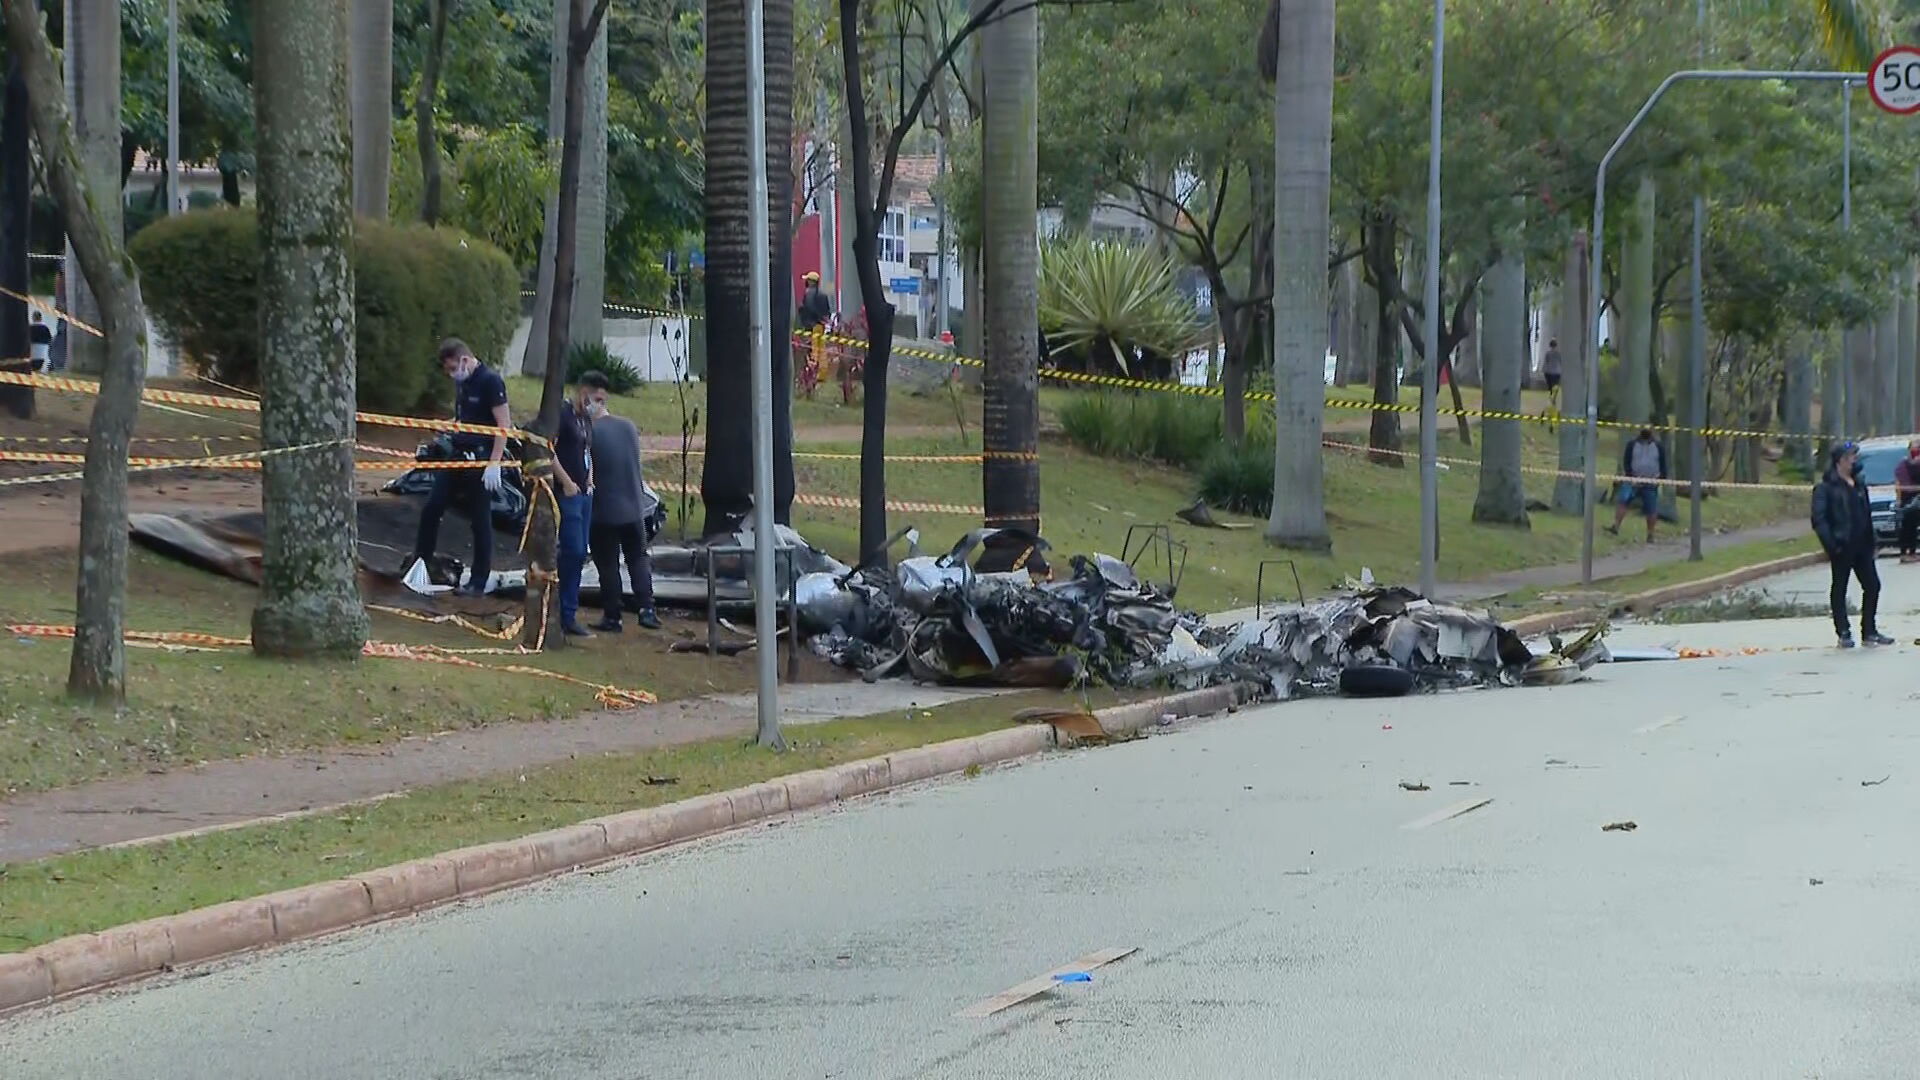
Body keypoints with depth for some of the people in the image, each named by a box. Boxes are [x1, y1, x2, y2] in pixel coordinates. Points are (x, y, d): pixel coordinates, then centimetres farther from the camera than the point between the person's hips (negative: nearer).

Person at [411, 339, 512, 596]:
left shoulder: (490, 381, -13)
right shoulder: (461, 381, 11)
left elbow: (504, 425, -16)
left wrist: (494, 463, -19)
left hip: (481, 460, -8)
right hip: (458, 455, 8)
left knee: (480, 521, 0)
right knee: (431, 509, 7)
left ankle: (479, 582, 7)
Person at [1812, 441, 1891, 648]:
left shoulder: (1859, 483, 14)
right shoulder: (1826, 487, -8)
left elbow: (1867, 514, 18)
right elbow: (1819, 519, -13)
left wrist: (1870, 542, 12)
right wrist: (1831, 543, -20)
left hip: (1861, 545, 7)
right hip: (1842, 546, -7)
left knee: (1872, 585, 5)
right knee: (1839, 590, 2)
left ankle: (1870, 631, 15)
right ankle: (1844, 634, 7)